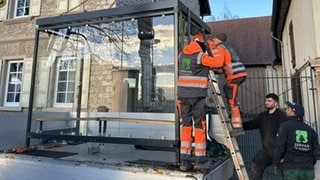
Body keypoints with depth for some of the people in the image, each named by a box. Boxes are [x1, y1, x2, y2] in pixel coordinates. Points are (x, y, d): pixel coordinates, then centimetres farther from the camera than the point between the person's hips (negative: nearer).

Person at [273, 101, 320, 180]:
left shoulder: (285, 126, -7)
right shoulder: (310, 129, 9)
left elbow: (280, 147, -12)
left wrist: (276, 163, 2)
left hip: (292, 170, -5)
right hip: (308, 170, 5)